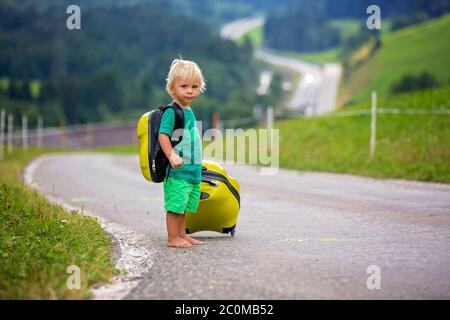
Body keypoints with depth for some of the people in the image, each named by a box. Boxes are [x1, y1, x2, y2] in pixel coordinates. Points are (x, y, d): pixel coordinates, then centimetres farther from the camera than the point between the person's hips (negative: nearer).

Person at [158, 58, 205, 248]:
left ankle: (182, 235, 24)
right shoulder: (171, 111, -13)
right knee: (175, 205, -5)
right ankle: (172, 238, 2)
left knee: (183, 205, 16)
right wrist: (171, 155, -34)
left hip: (192, 170, 9)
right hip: (178, 169, -9)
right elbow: (163, 134, -22)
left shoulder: (189, 111, 15)